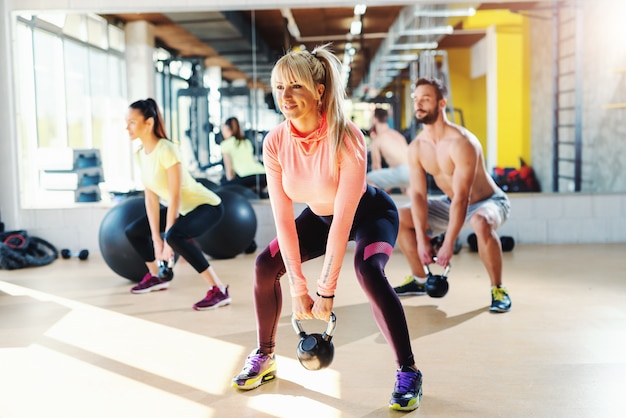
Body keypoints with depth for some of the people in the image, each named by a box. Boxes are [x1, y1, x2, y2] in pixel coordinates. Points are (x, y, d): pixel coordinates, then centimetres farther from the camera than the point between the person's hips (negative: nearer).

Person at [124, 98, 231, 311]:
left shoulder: (166, 150, -25)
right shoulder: (140, 154, -2)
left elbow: (175, 197, -26)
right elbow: (151, 197, -2)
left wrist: (167, 240, -23)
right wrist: (156, 238, -6)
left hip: (206, 206, -9)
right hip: (182, 209, 9)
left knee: (175, 235, -36)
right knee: (133, 231, 13)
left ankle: (218, 290, -30)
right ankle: (155, 277, 36)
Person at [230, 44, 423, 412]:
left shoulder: (347, 139, -35)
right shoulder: (276, 143, -21)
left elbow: (344, 219, -34)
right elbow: (283, 218, -20)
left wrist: (326, 291, -32)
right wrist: (298, 288, -21)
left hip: (370, 213, -5)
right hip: (319, 215, 5)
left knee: (369, 273, -32)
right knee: (266, 266, -8)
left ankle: (408, 374, -15)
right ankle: (265, 358, 13)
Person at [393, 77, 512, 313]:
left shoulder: (461, 143, -30)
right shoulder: (416, 148, -9)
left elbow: (462, 198, -32)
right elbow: (417, 194, -10)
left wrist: (448, 244, -33)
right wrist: (422, 240, -18)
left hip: (488, 202, -7)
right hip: (450, 203, 7)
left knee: (481, 223, -42)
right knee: (398, 219, 1)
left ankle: (498, 289, -20)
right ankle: (419, 280, 15)